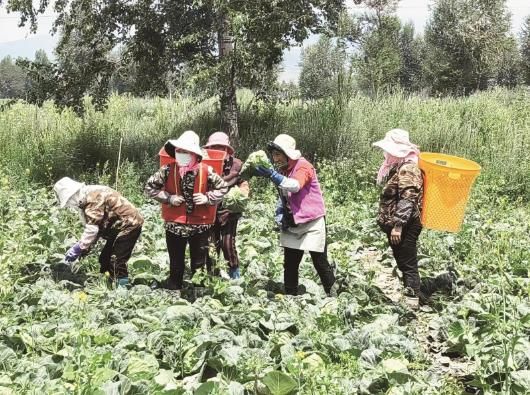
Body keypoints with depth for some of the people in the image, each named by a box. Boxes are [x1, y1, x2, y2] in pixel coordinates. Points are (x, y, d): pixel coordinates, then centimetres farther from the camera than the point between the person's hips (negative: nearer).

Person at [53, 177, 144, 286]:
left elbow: (92, 228, -28)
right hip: (119, 226, 10)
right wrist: (84, 248, -1)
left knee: (117, 262, -14)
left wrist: (78, 248, -26)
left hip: (129, 223, -10)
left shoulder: (93, 197, -22)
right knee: (105, 259, 11)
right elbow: (93, 227, 9)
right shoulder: (85, 200, 9)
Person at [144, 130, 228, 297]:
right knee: (176, 262, 13)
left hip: (200, 225, 0)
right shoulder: (168, 170, -8)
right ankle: (174, 292, 27)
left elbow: (223, 187, 3)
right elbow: (150, 187, -1)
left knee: (199, 263, 11)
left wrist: (207, 198, -12)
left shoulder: (206, 171, -9)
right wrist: (168, 198, -11)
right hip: (174, 224, 1)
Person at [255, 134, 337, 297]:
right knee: (290, 264, 6)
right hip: (291, 225, 7)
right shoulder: (282, 170, 7)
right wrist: (279, 215, 3)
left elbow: (295, 185, -36)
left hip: (312, 223, -7)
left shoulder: (303, 166, -15)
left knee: (320, 263, 0)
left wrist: (272, 175, -47)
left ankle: (332, 295, 15)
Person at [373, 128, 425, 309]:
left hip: (405, 227, -10)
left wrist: (398, 225, -26)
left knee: (408, 264, -5)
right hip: (396, 225, 10)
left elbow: (406, 200, -24)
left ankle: (412, 301, -1)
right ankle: (415, 293, 27)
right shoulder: (397, 167, 15)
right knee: (403, 262, 17)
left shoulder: (407, 169, -17)